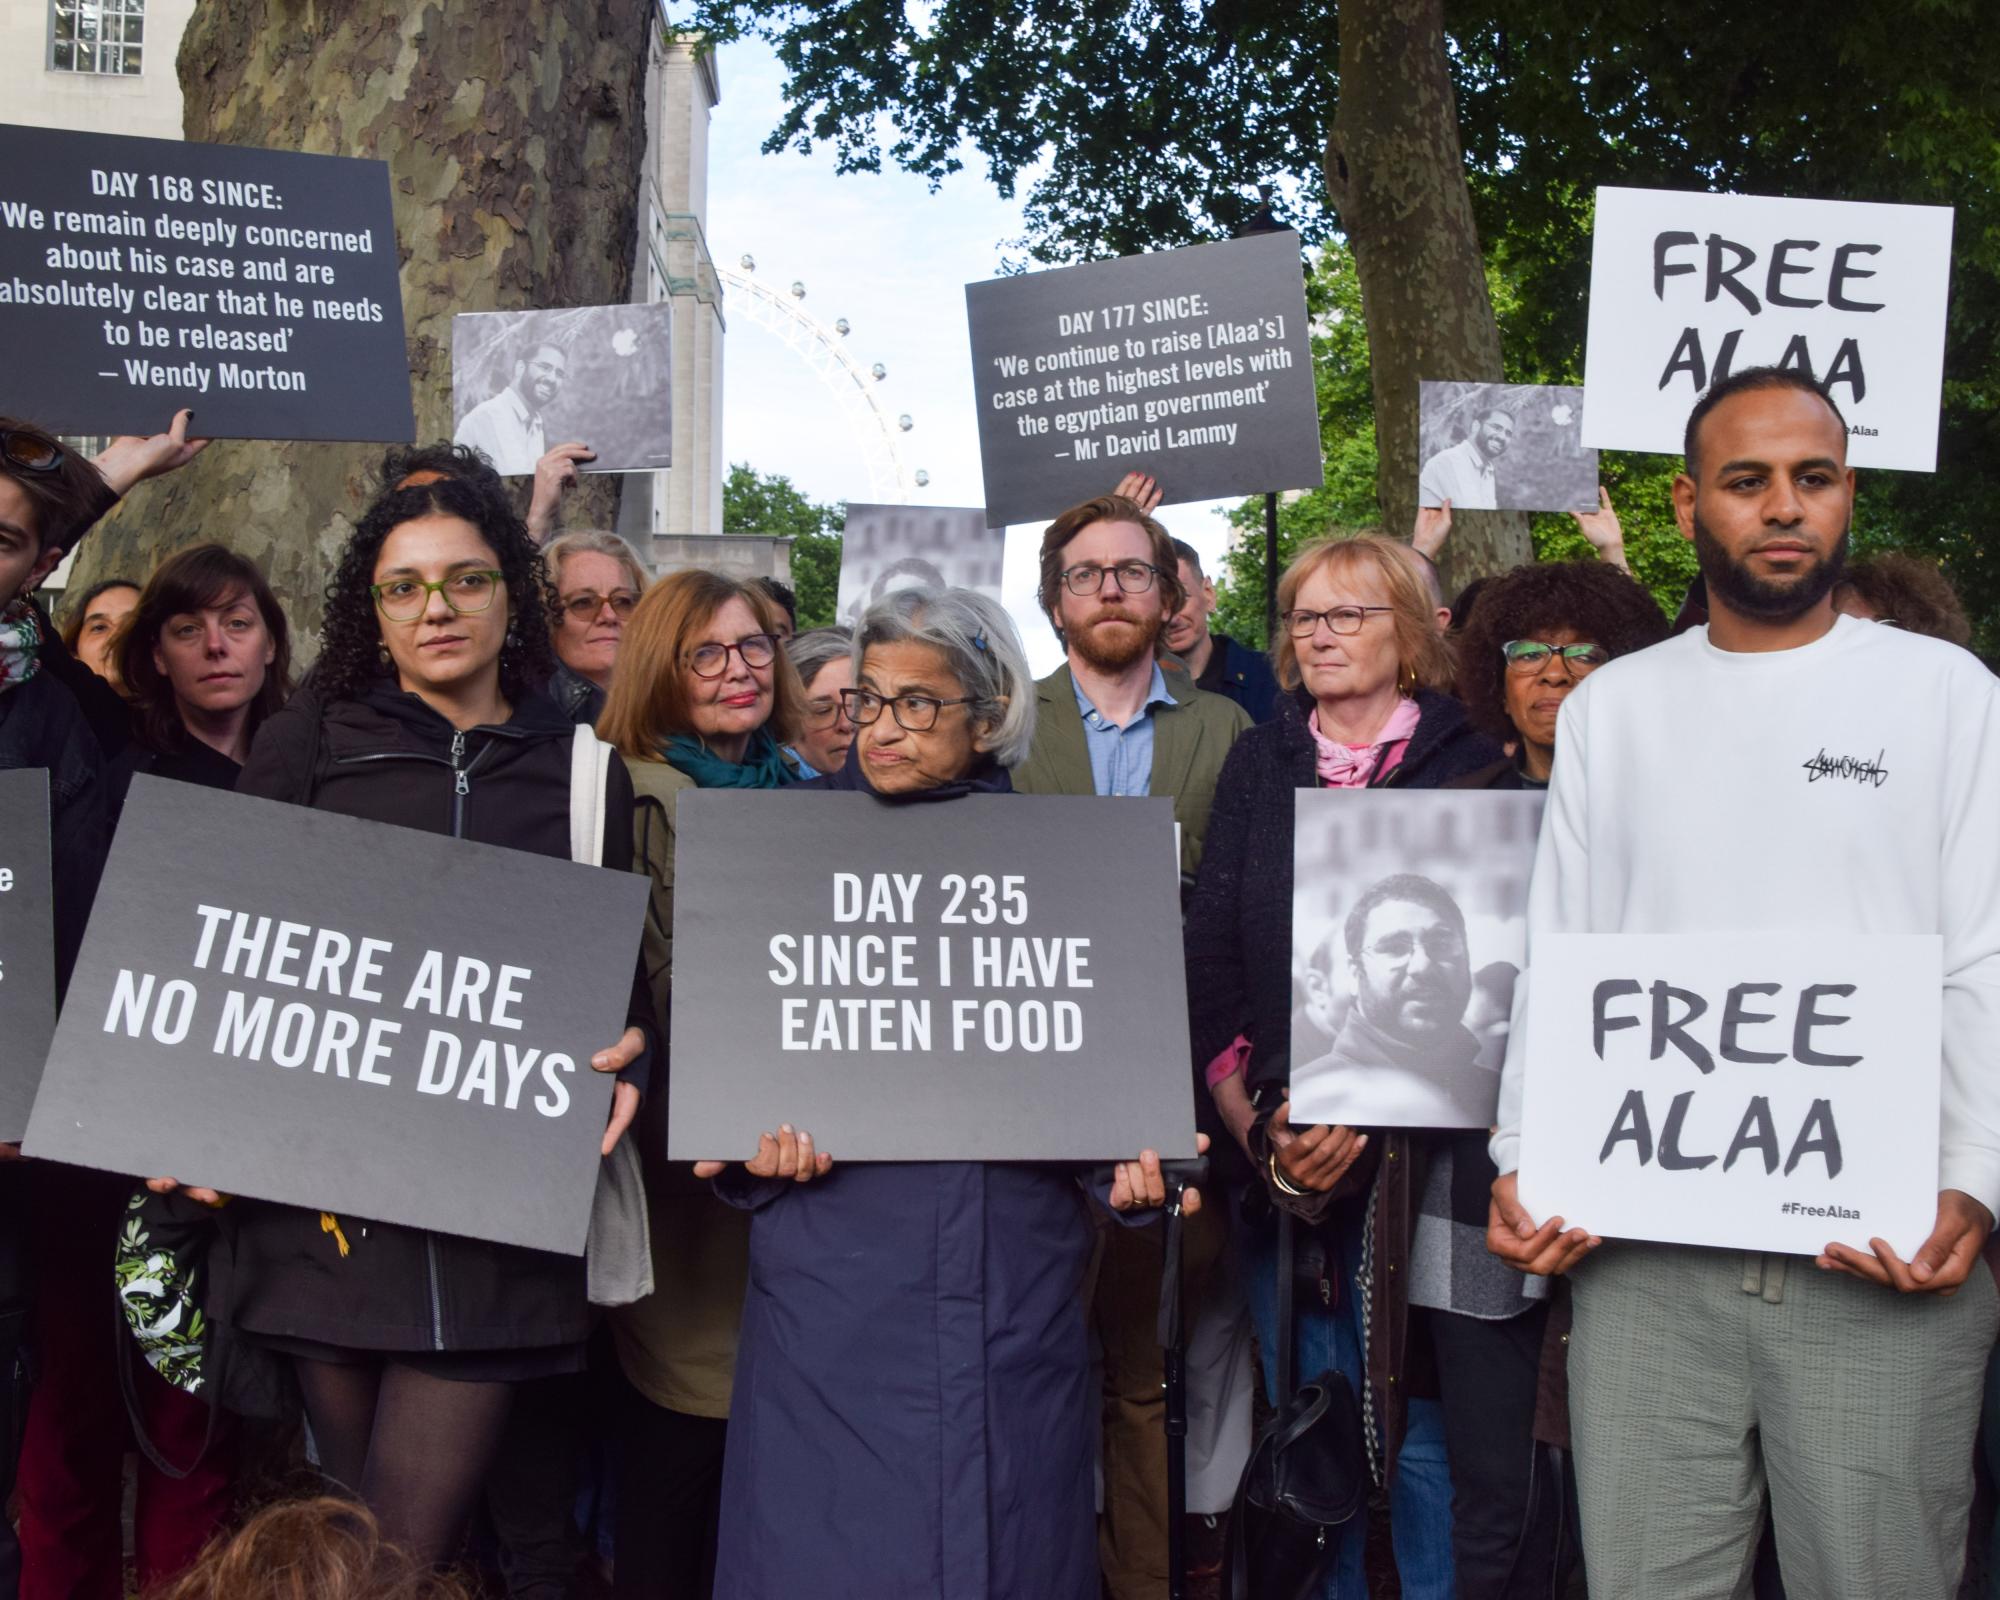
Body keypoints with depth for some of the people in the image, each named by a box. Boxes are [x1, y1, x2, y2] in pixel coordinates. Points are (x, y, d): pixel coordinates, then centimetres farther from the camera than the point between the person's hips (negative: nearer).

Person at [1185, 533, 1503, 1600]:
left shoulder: (1467, 764, 1)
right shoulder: (1258, 764, 12)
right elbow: (1208, 952, 7)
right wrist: (1256, 1126, -4)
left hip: (1417, 1145, -3)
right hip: (1282, 1156, 3)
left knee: (1419, 1431, 0)